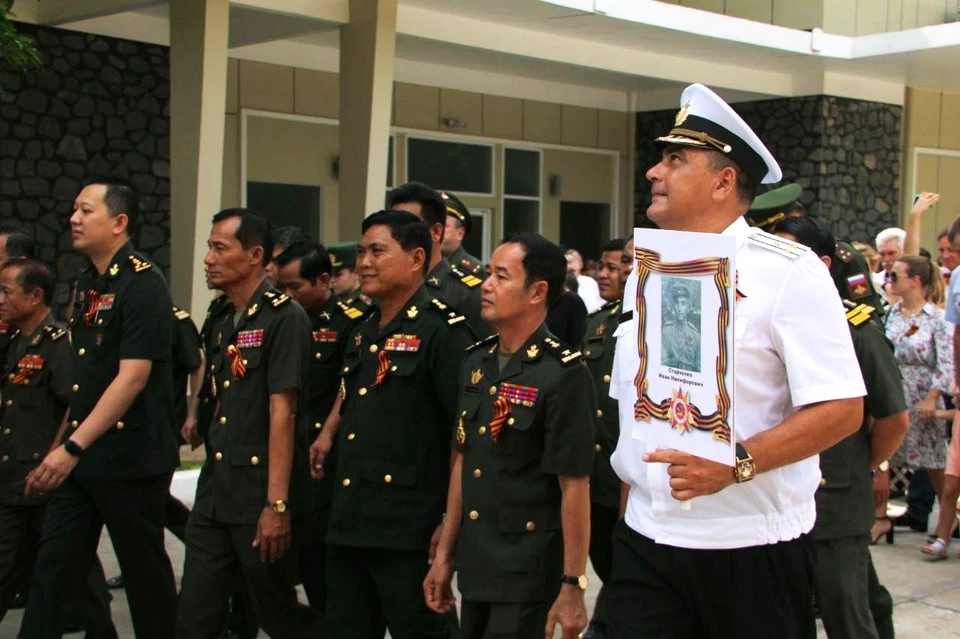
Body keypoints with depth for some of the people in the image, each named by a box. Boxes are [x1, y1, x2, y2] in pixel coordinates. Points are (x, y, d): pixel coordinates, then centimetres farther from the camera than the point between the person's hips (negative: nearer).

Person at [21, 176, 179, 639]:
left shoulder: (142, 284, -13)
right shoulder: (85, 285, 13)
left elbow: (133, 377, -20)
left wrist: (73, 447, -23)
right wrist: (64, 446, 13)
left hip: (131, 459, -8)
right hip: (79, 457, 8)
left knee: (145, 574, 5)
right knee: (53, 570, 6)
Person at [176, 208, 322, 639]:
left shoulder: (283, 318, -11)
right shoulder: (223, 323, 15)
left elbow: (282, 412, -17)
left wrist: (277, 505, -21)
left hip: (260, 497, -8)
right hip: (215, 496, 8)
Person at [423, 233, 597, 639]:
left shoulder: (565, 374, -15)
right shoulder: (476, 362, 7)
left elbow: (575, 487, -16)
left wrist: (573, 586, -16)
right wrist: (444, 554, 13)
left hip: (530, 575, -7)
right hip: (474, 568, 7)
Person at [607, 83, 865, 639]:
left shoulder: (789, 272, -8)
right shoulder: (646, 273, 10)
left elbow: (841, 409, -13)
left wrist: (736, 464, -24)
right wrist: (628, 515, 8)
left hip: (753, 550, -5)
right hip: (645, 544, 5)